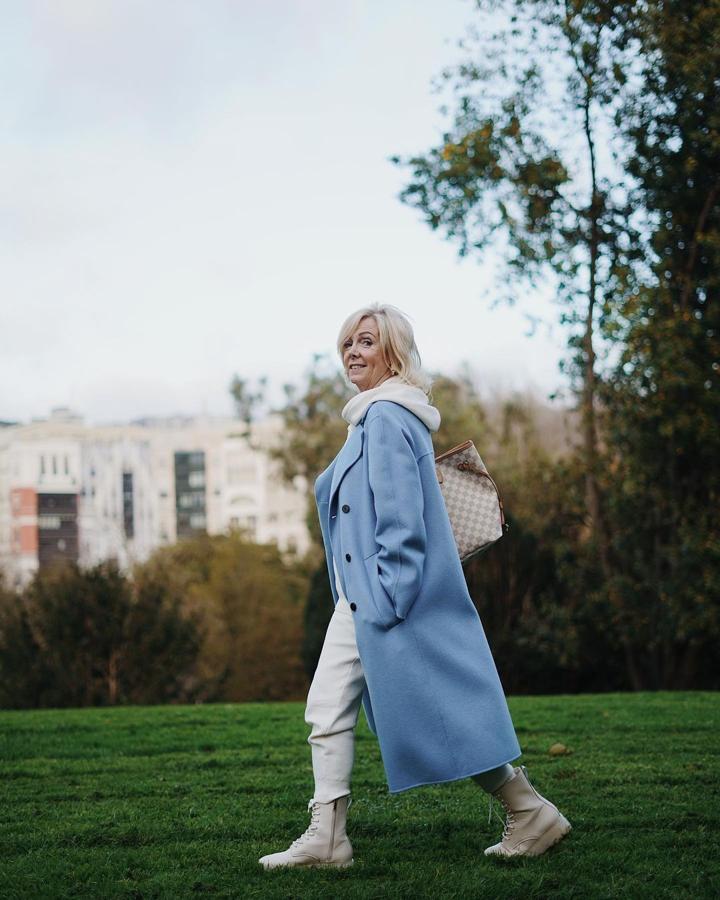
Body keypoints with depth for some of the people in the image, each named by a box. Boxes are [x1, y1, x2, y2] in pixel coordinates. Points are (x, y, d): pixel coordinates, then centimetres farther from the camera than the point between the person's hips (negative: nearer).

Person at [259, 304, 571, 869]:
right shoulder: (371, 418, 17)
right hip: (361, 598, 10)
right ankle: (326, 838, 8)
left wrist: (386, 601, -21)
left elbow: (401, 519, -20)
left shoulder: (387, 418, -14)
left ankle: (532, 816, 6)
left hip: (393, 594, -10)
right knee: (328, 710, 6)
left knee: (440, 711, -4)